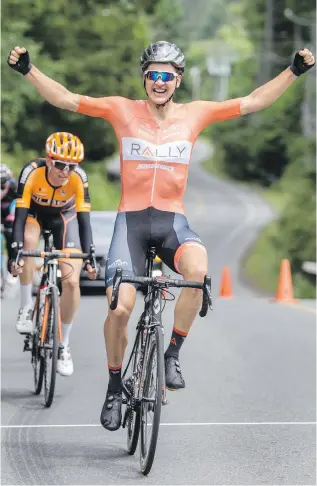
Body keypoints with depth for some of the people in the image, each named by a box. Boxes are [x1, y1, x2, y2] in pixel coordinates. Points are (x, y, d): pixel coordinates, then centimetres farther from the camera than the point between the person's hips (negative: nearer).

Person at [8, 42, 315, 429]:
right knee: (119, 307, -16)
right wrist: (27, 70, -11)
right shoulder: (122, 110, 1)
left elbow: (253, 102, 6)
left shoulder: (194, 114, 5)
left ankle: (172, 355, -13)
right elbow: (64, 99, -1)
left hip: (172, 222, 1)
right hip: (131, 220, 0)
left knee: (197, 269, -33)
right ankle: (114, 388, 9)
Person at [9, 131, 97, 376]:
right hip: (34, 212, 0)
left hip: (63, 217, 0)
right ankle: (26, 308, -17)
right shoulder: (32, 172, -34)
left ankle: (64, 346, 4)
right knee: (29, 240, -37)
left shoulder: (79, 178, -31)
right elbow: (20, 215, -35)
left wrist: (89, 257, -39)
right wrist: (16, 253, -45)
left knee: (72, 282, -14)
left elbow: (84, 220, -30)